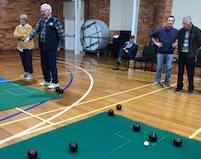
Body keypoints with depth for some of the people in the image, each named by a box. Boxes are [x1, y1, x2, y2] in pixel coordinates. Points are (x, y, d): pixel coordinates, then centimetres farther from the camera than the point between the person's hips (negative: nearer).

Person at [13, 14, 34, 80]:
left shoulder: (29, 27, -7)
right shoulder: (18, 27, 11)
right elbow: (15, 35, -3)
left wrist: (19, 36, -10)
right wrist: (23, 36, -16)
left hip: (28, 47, -6)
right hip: (20, 47, 6)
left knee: (28, 61, -4)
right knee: (23, 60, 13)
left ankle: (30, 74, 4)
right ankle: (26, 72, 26)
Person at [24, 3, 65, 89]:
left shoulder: (55, 20, -8)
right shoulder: (41, 20, 11)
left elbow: (61, 34, -8)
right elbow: (35, 30, 8)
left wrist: (60, 45, -6)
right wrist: (29, 37, -8)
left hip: (51, 48, -7)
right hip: (43, 47, 7)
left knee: (52, 65, -3)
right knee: (44, 65, 13)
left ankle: (55, 82, 10)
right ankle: (47, 80, 27)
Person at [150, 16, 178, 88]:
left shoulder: (176, 31, -3)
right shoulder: (160, 30, -4)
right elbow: (152, 35, 7)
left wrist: (176, 43, -2)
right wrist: (156, 43, 1)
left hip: (170, 53, 0)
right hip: (160, 52, 0)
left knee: (168, 68, 4)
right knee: (159, 68, 7)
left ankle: (166, 82, 16)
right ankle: (157, 81, 18)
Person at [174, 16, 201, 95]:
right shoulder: (181, 31, 3)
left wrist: (194, 49, 1)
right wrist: (179, 49, 8)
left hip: (190, 55, -3)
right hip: (182, 53, 4)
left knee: (190, 72, 2)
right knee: (180, 71, 9)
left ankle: (191, 88, 13)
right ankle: (179, 86, 21)